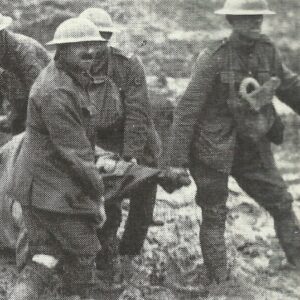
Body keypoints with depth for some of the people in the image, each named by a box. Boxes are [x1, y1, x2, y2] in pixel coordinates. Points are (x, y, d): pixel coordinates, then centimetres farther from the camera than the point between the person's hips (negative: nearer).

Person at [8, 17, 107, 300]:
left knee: (45, 258, 10)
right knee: (82, 256, 6)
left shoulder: (68, 78, 12)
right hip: (56, 191, -10)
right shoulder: (57, 92, -22)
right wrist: (98, 195, -14)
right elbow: (74, 152, -21)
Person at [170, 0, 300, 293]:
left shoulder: (268, 51, -2)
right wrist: (178, 159, -17)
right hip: (214, 150, -5)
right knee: (214, 217, 4)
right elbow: (188, 109, -16)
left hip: (254, 148, 5)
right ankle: (218, 281, 15)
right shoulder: (213, 57, -17)